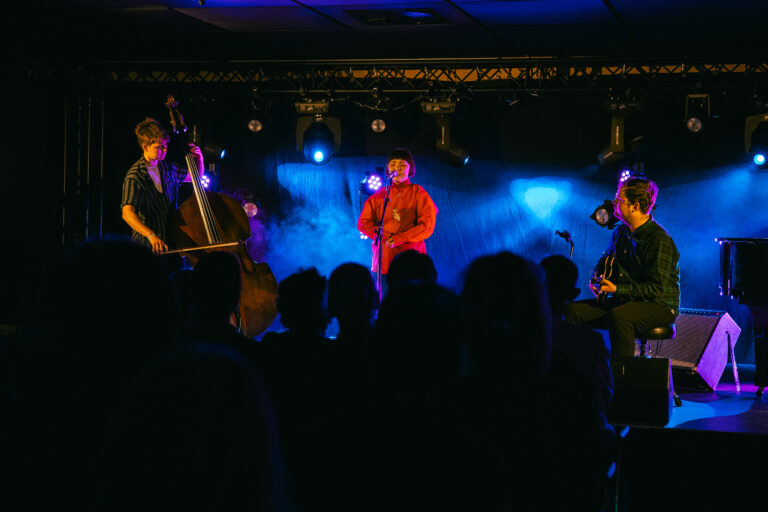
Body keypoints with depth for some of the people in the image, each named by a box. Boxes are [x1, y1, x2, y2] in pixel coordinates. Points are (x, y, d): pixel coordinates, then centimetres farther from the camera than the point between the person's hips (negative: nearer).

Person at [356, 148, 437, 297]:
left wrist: (400, 238, -14)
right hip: (384, 261, 2)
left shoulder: (418, 193, 7)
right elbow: (363, 223, 9)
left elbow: (427, 225, -3)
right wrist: (384, 236, -9)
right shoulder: (379, 196, 15)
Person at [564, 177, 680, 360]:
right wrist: (598, 279, 4)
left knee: (618, 316, -39)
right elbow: (606, 258, 27)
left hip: (660, 305, -8)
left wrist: (617, 289, -24)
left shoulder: (660, 240, -19)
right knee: (573, 309, -7)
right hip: (625, 301, 8)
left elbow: (657, 289, -22)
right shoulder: (621, 232, 7)